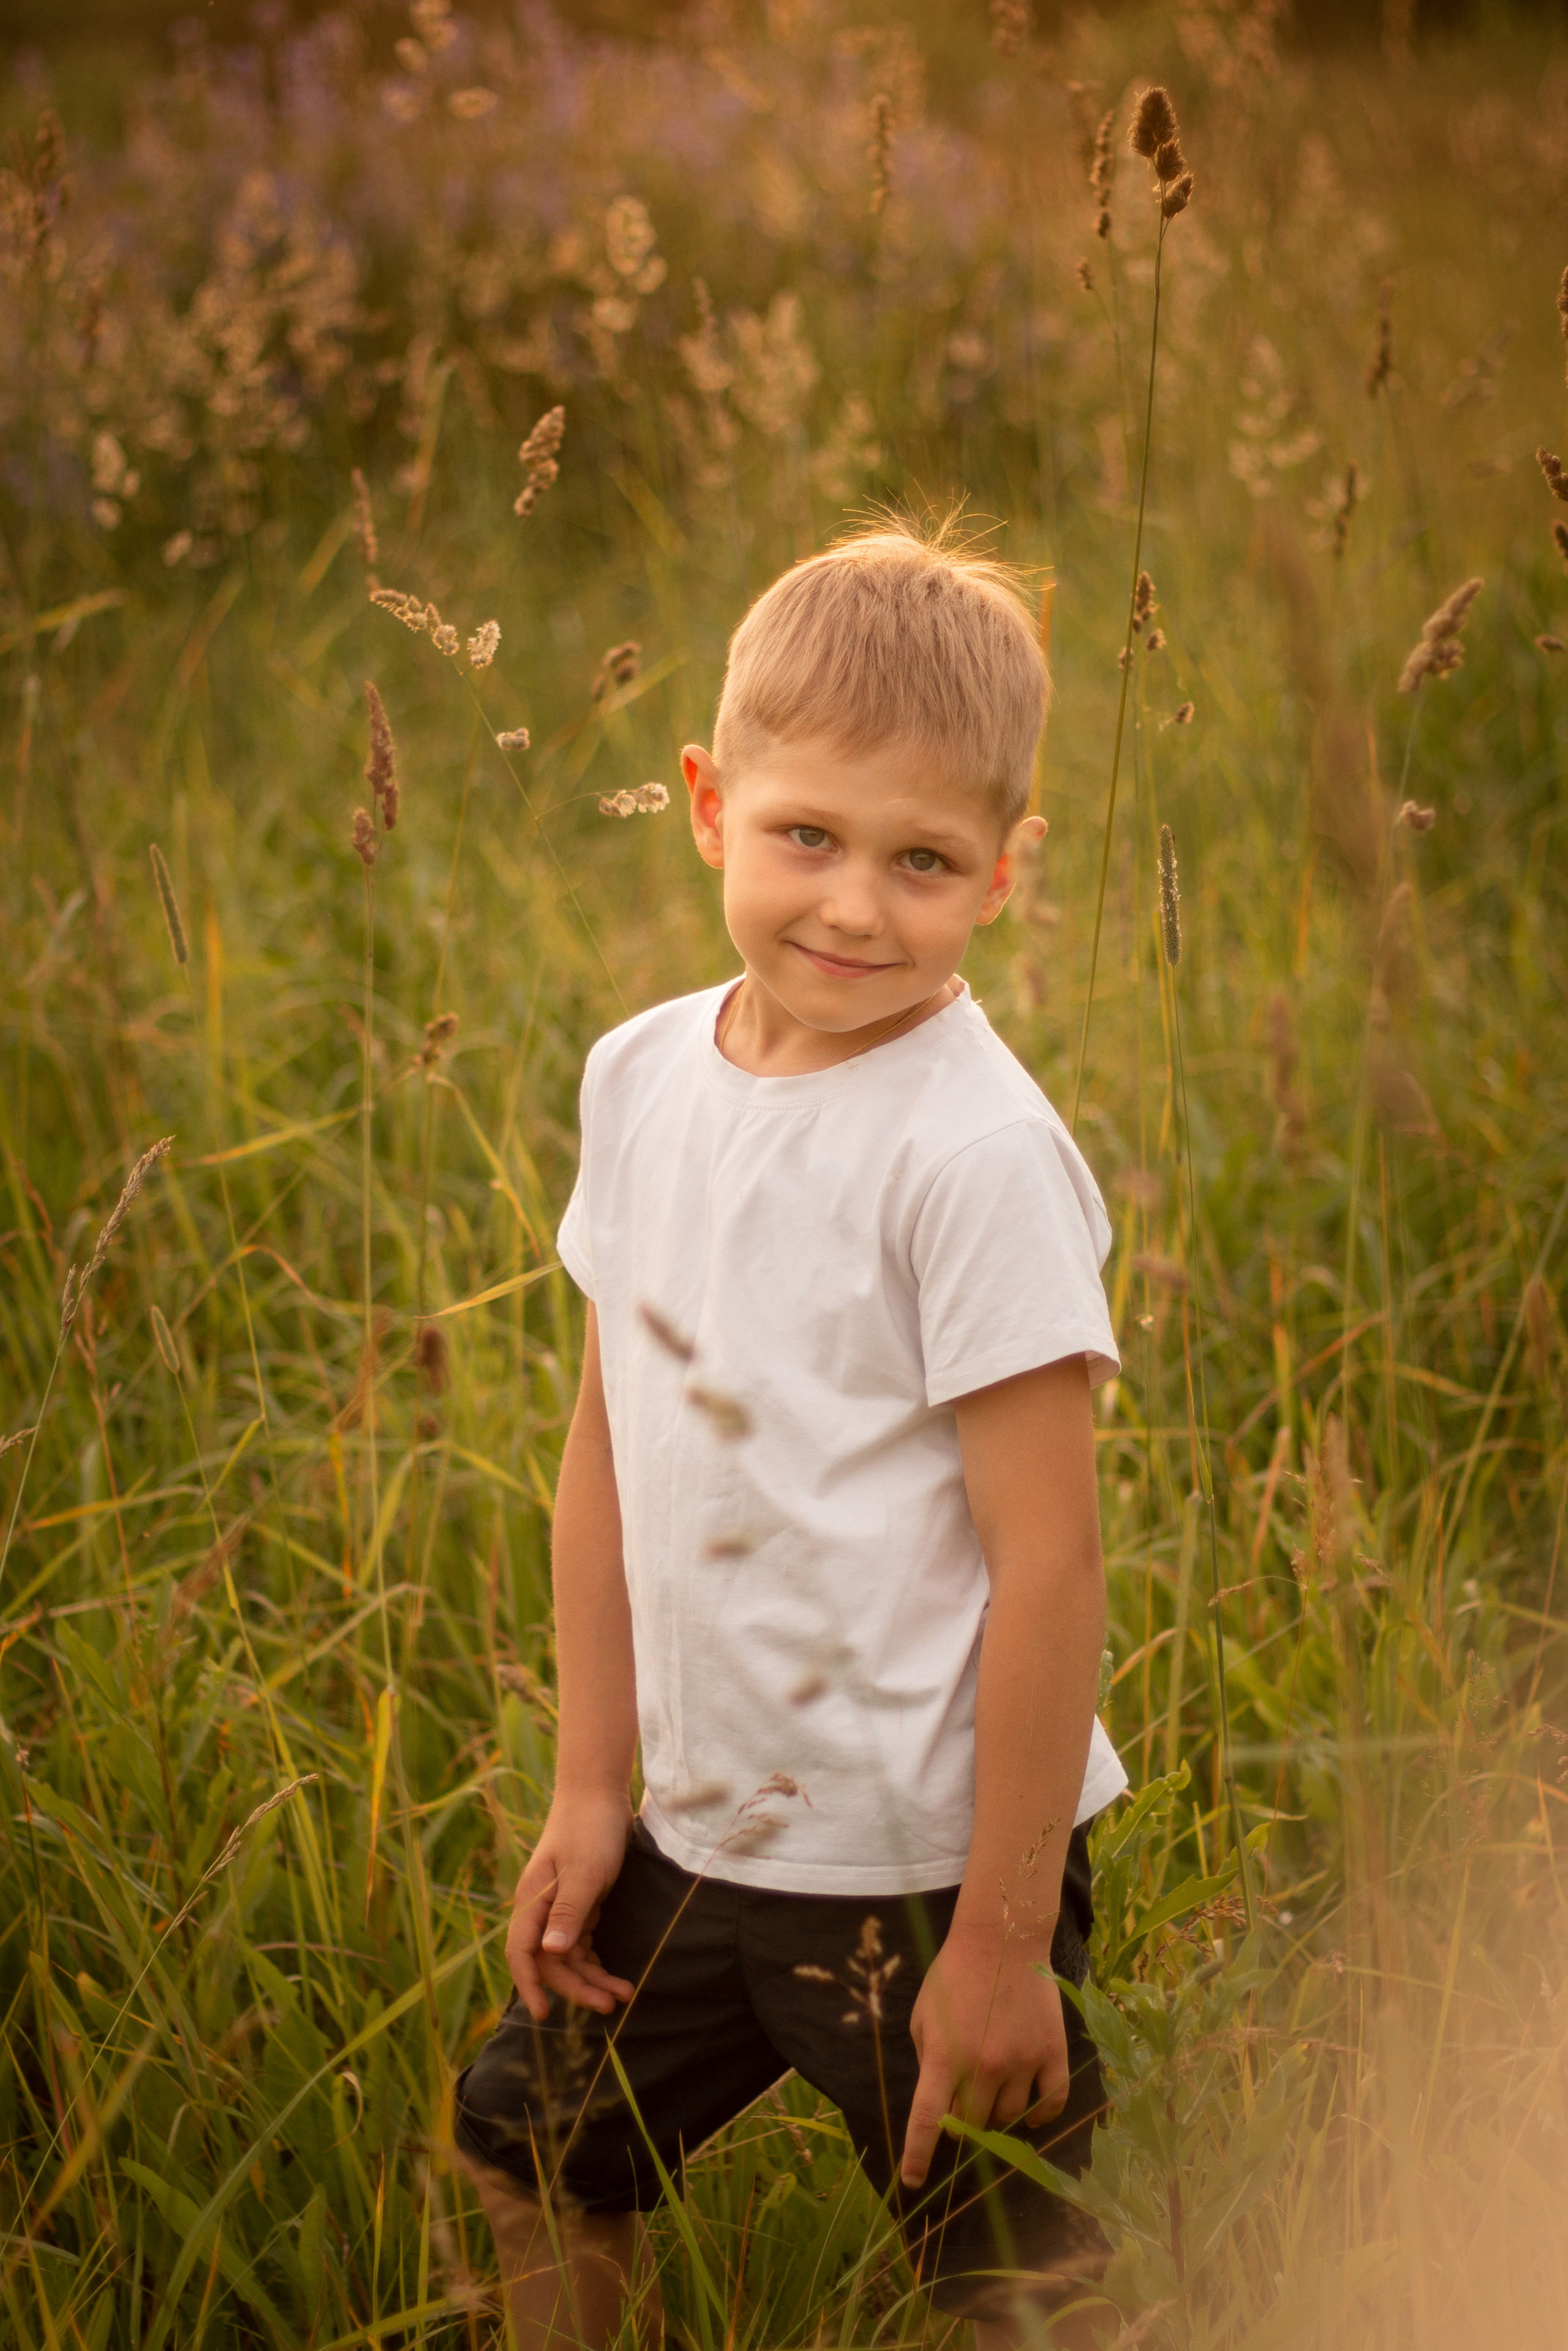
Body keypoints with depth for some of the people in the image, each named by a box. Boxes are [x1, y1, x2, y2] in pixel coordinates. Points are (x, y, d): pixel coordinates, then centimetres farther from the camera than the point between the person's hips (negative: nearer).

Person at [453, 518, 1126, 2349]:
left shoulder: (975, 1154, -20)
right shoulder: (643, 1078, 1)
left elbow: (1046, 1557, -19)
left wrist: (1004, 1936, -17)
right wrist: (590, 1787, 10)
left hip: (925, 1859, -7)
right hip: (700, 1832, 7)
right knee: (529, 2150, 21)